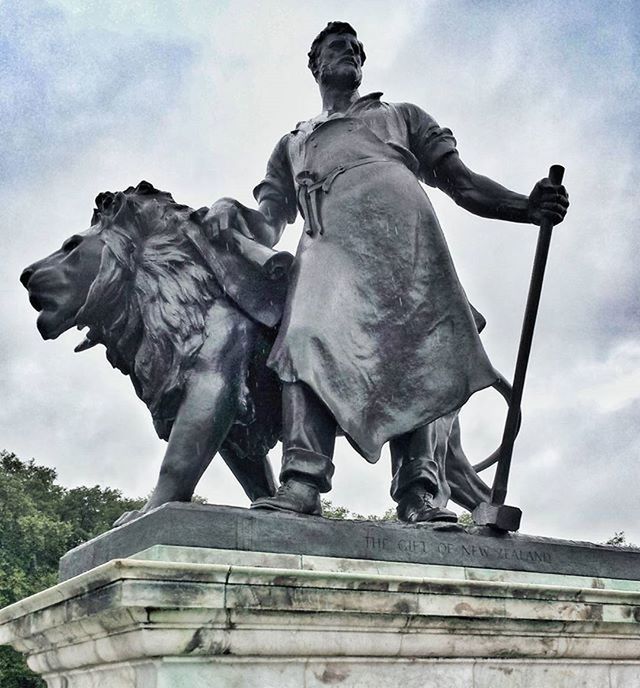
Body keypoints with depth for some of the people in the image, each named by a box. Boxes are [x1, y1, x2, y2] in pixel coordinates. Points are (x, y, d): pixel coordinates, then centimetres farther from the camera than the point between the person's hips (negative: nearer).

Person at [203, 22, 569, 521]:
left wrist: (528, 207, 4)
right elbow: (268, 230, 24)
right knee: (309, 338, -29)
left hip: (402, 230, 0)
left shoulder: (402, 117, 36)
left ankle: (422, 495, -30)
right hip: (330, 245, 0)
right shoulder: (291, 146, 38)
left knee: (423, 349, -22)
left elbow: (463, 184, 23)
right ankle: (303, 480, -40)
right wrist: (233, 211, 0)